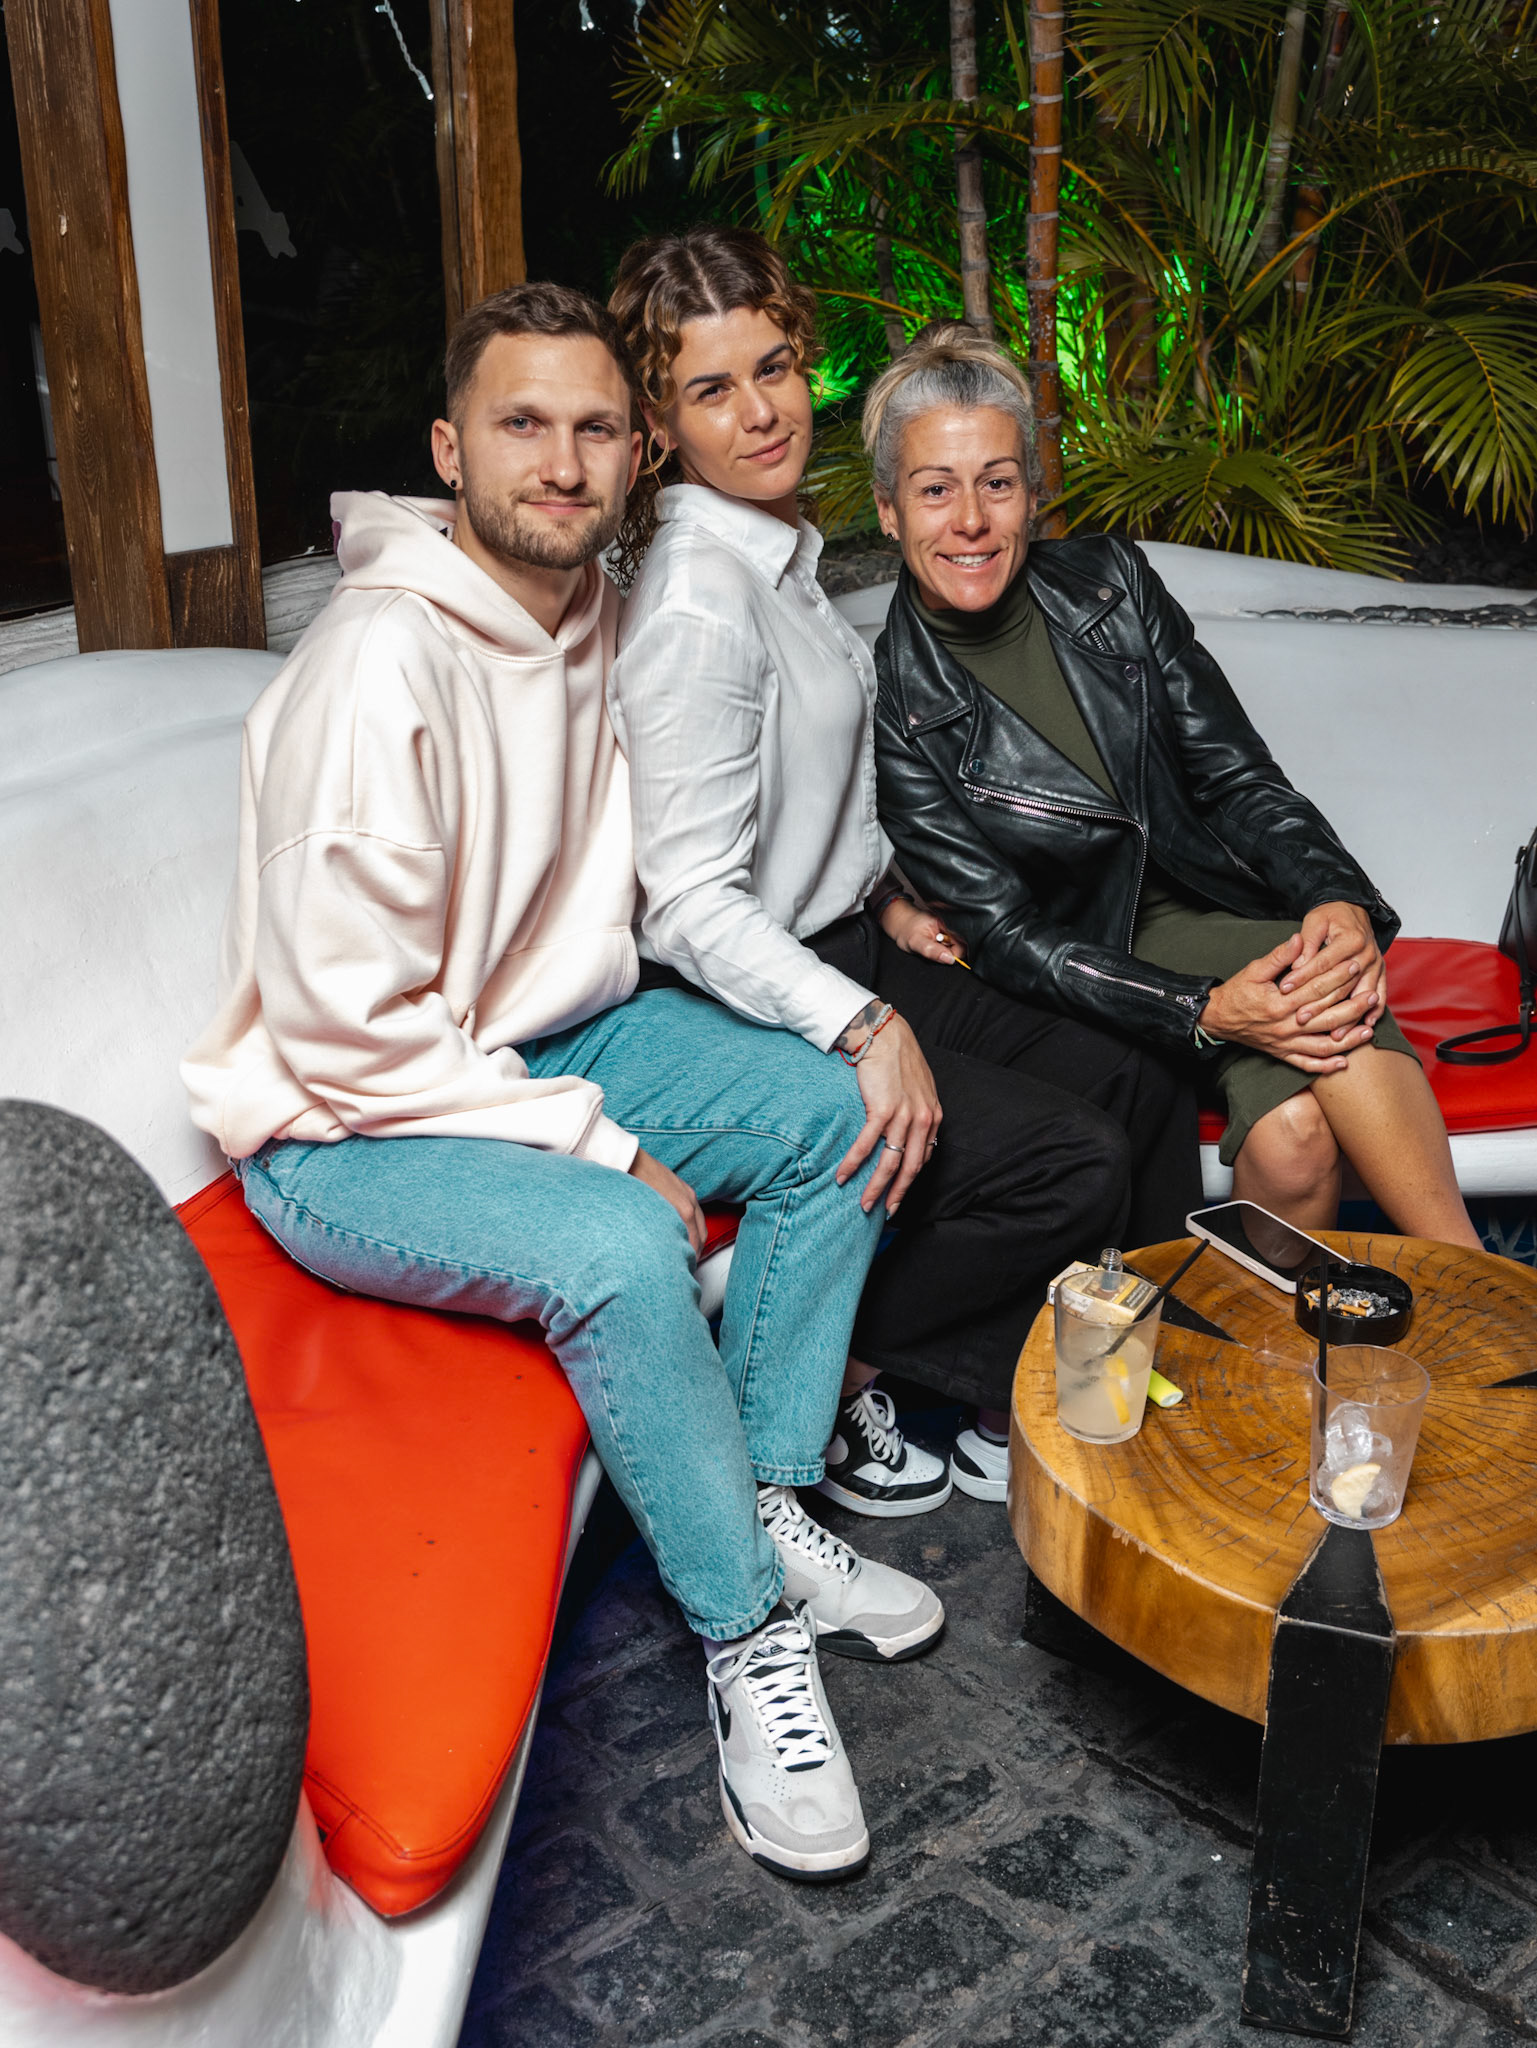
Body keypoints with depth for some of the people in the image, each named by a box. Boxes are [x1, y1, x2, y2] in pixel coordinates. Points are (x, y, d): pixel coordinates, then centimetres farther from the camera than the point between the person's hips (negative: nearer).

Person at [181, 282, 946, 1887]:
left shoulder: (599, 614, 2)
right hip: (344, 1125, -8)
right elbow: (348, 1030, -26)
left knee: (836, 1109, -3)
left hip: (546, 1039, 9)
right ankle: (749, 1636, -9)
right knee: (623, 1250, -32)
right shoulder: (379, 666, -25)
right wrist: (600, 1146, -21)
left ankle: (764, 1510, 4)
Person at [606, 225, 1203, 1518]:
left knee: (1144, 1093, 5)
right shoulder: (694, 606, -22)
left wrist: (883, 897, 10)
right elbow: (692, 903, -25)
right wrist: (868, 1028, -30)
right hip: (746, 1014, -9)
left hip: (842, 951, 10)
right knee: (1069, 1167, -16)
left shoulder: (781, 545, 9)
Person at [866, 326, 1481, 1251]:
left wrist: (1339, 899, -20)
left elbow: (1237, 776, 1)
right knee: (1294, 1128, -29)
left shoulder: (1110, 583, -1)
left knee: (1296, 1131, -30)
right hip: (1085, 960, -2)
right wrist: (1203, 1011, -26)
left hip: (1213, 903, 3)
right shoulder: (894, 709, -11)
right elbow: (1005, 937, -13)